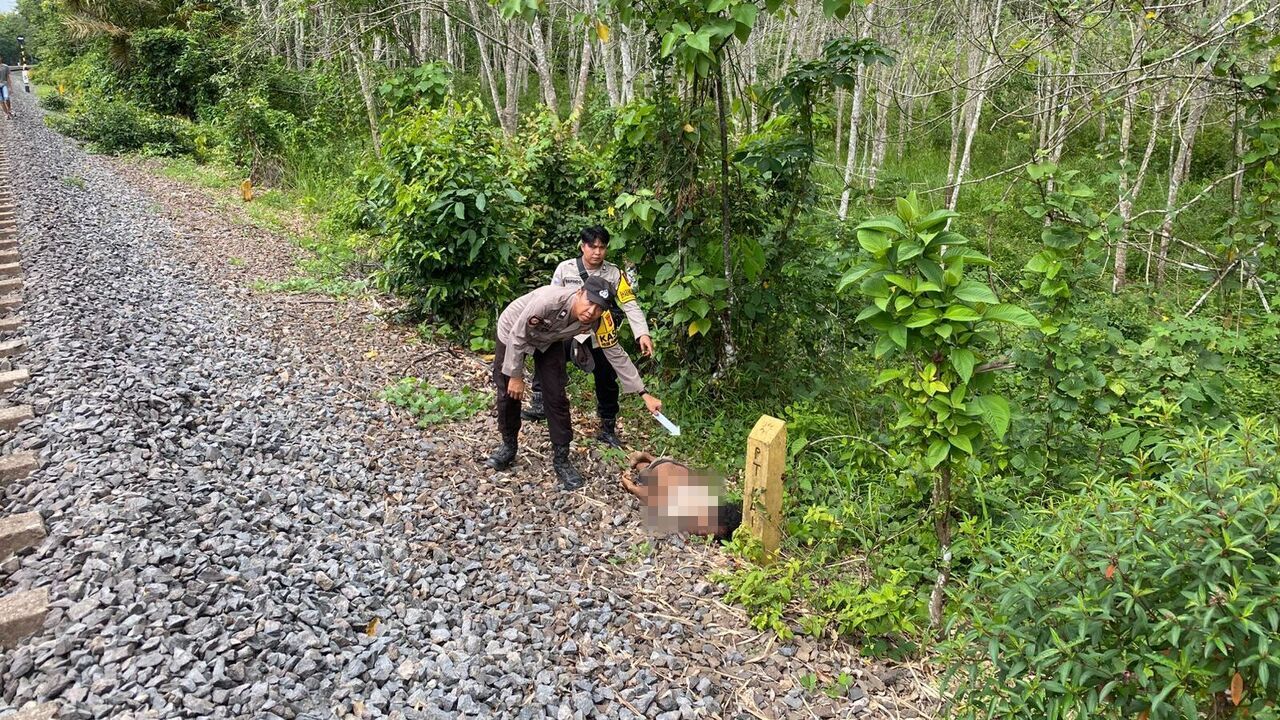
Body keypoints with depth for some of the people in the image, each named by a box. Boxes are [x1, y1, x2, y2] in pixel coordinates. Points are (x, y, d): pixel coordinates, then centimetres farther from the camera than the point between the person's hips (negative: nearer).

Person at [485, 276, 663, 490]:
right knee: (508, 392, 0)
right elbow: (518, 336, -28)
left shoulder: (595, 322, -28)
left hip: (548, 341, 3)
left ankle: (561, 460, 7)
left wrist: (645, 394, -19)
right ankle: (508, 446, 25)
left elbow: (617, 356, -18)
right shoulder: (549, 300, -42)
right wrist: (516, 375, -20)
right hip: (512, 332, -3)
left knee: (556, 396, -5)